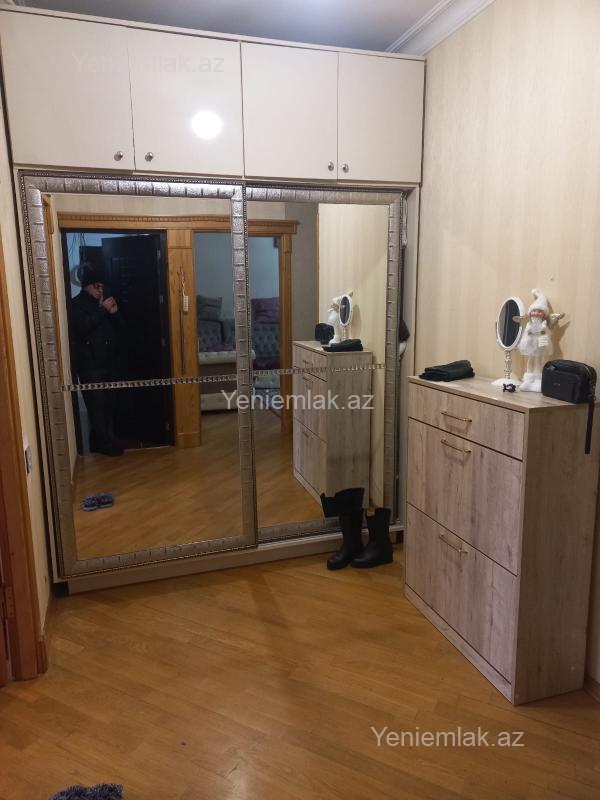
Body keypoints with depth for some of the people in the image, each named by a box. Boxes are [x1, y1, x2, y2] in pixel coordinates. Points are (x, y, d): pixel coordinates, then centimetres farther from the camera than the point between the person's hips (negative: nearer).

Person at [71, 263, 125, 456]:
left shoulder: (106, 299, 12)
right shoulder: (77, 304, -5)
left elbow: (120, 327, 10)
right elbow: (82, 327, -21)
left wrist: (114, 312, -10)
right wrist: (103, 310, -19)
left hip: (110, 361, 6)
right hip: (90, 364, -6)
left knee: (109, 403, 10)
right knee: (96, 404, -5)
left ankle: (107, 439, 22)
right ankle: (104, 442, 3)